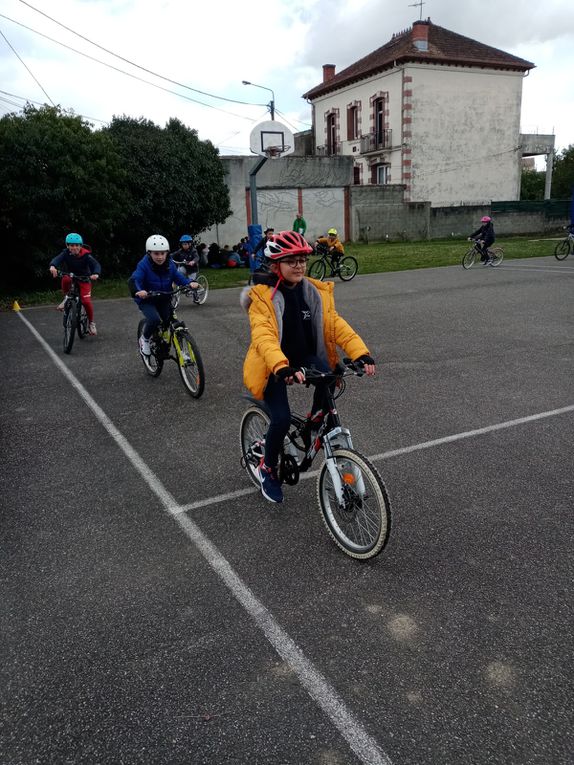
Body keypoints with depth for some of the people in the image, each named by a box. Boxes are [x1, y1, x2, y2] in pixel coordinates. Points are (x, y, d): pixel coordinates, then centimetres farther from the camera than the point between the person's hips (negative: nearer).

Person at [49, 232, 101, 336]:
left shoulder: (86, 255, -19)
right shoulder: (66, 253, -14)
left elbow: (96, 264, -30)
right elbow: (57, 259, -31)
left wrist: (96, 274, -53)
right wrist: (53, 266, -56)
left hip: (84, 279, -1)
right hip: (70, 276, 1)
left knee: (86, 301, -17)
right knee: (65, 279, -36)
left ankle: (91, 323, 7)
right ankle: (66, 298, -7)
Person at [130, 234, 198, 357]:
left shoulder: (170, 264, -5)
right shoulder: (143, 265, -20)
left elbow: (178, 277, -6)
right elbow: (134, 280, -30)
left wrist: (190, 283, -28)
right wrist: (138, 291, -53)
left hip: (164, 300, 5)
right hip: (147, 300, -5)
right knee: (155, 320, -28)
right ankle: (144, 339, 2)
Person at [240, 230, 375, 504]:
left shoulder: (315, 292, 0)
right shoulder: (262, 297, -14)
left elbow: (336, 325, -7)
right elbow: (263, 337, -28)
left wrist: (360, 353, -24)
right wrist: (282, 368, -46)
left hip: (305, 358, 3)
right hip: (274, 367, -3)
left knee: (327, 375, -30)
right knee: (281, 419, -18)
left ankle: (316, 417, 1)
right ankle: (268, 468, 12)